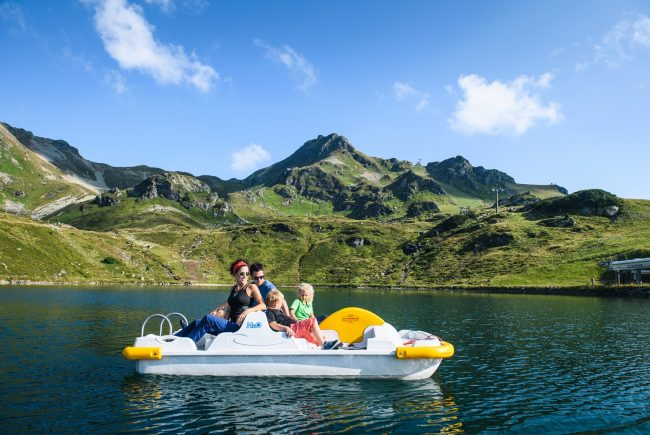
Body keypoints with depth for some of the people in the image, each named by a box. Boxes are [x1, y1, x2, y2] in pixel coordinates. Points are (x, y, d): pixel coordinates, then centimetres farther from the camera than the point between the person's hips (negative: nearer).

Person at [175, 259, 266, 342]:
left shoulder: (252, 287, -3)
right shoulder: (233, 288, 15)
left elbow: (263, 306, -12)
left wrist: (247, 311, -25)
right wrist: (217, 309, 24)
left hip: (241, 326, -7)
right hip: (231, 324, 7)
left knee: (208, 318, -22)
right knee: (197, 323, -4)